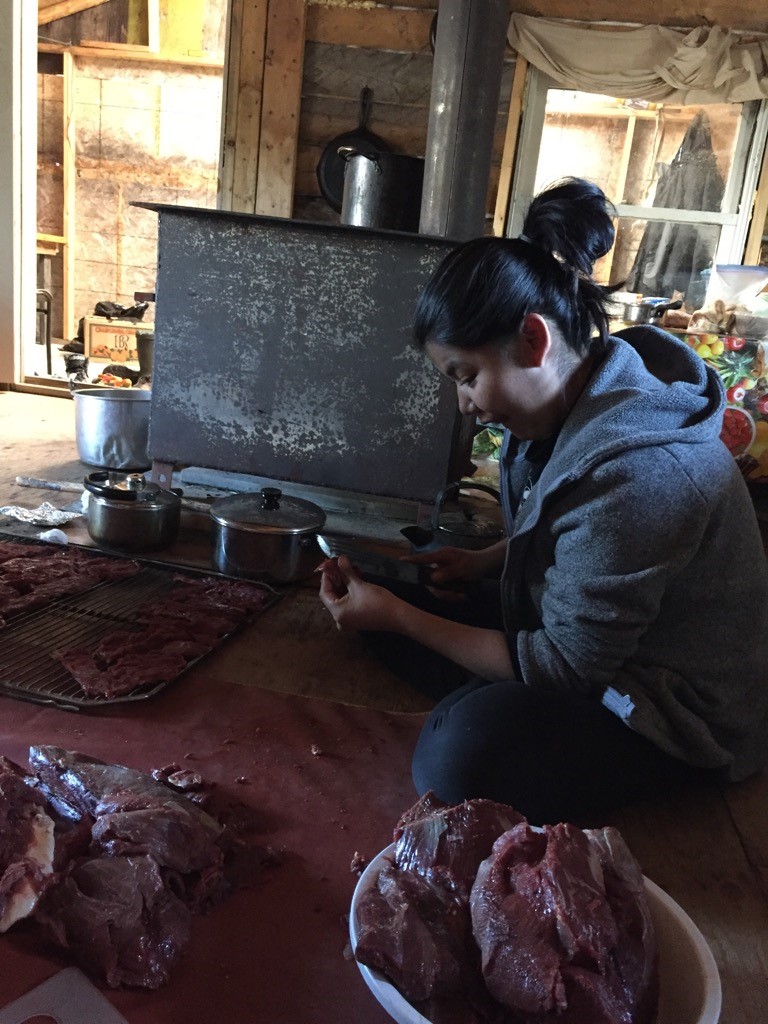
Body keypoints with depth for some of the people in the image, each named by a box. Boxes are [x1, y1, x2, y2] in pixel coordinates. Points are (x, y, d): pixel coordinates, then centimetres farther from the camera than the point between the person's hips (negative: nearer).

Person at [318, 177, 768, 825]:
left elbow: (563, 665, -24)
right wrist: (480, 564, -1)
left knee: (457, 757, -29)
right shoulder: (583, 400, -4)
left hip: (688, 716, -9)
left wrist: (395, 618, -20)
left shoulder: (634, 473, -33)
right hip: (611, 645, 9)